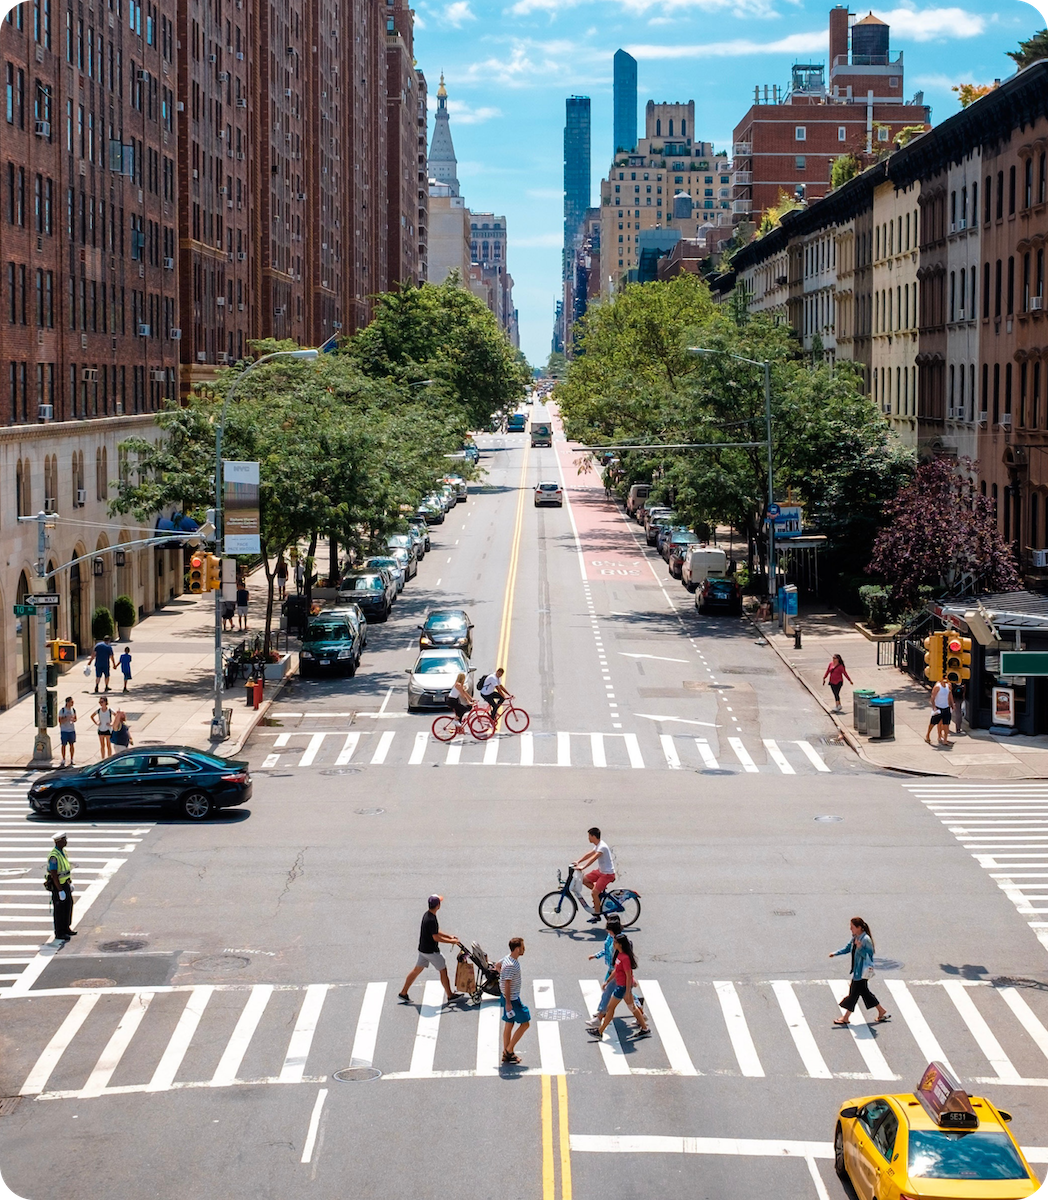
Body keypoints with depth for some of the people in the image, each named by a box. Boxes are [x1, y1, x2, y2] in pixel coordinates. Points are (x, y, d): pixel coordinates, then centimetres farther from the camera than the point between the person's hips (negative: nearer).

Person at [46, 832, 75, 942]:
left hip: (65, 883, 10)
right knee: (59, 909, -1)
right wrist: (60, 891, -25)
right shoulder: (54, 856, -25)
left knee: (68, 905, 17)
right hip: (57, 885, -10)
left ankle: (65, 929, 30)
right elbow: (54, 875, -26)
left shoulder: (63, 851, 5)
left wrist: (70, 882, 20)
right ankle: (59, 934, 9)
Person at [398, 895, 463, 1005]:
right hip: (431, 951, -9)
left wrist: (449, 936, 13)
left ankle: (403, 993, 20)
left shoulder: (427, 914, 5)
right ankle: (450, 996, 14)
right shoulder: (431, 920, -26)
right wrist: (451, 941, -16)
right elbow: (436, 937, -23)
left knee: (417, 970, 15)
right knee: (443, 970, 4)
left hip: (423, 949, 9)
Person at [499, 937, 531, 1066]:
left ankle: (506, 1054, 22)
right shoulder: (511, 965, -26)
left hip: (510, 998, 10)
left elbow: (498, 966, 24)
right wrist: (508, 1003, -22)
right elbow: (506, 985, -25)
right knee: (525, 1023, 0)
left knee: (509, 1024, 15)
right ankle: (509, 1050, 5)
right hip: (512, 999, -10)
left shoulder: (508, 959, 4)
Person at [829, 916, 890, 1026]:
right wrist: (835, 953, 12)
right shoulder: (855, 938, 7)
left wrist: (860, 948, -35)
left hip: (862, 972, -10)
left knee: (854, 993, -1)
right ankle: (882, 1012, 27)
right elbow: (848, 948, 20)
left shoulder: (866, 940, -20)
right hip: (856, 970, 10)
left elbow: (868, 955, -21)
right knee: (864, 992, 16)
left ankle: (846, 1018, 8)